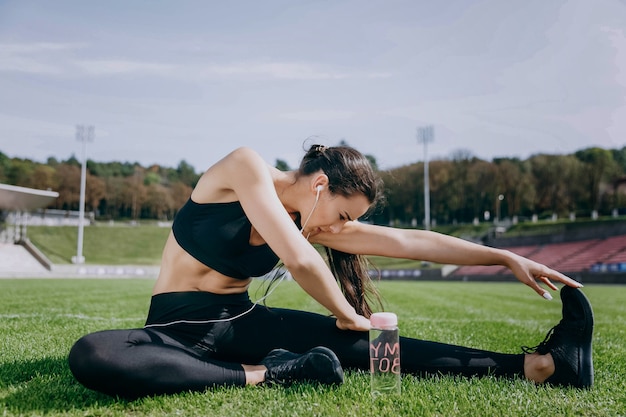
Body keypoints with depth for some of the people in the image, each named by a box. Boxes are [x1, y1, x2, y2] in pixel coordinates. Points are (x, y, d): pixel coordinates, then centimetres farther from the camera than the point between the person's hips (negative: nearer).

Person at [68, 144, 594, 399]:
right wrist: (346, 313, -13)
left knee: (359, 345, -16)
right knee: (90, 357, -37)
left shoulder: (320, 223, -1)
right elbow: (298, 258, -28)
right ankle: (265, 374, -33)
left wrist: (507, 258, 0)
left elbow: (412, 241, -2)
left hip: (241, 320, 4)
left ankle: (535, 363, -17)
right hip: (177, 327, -3)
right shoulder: (246, 166, -18)